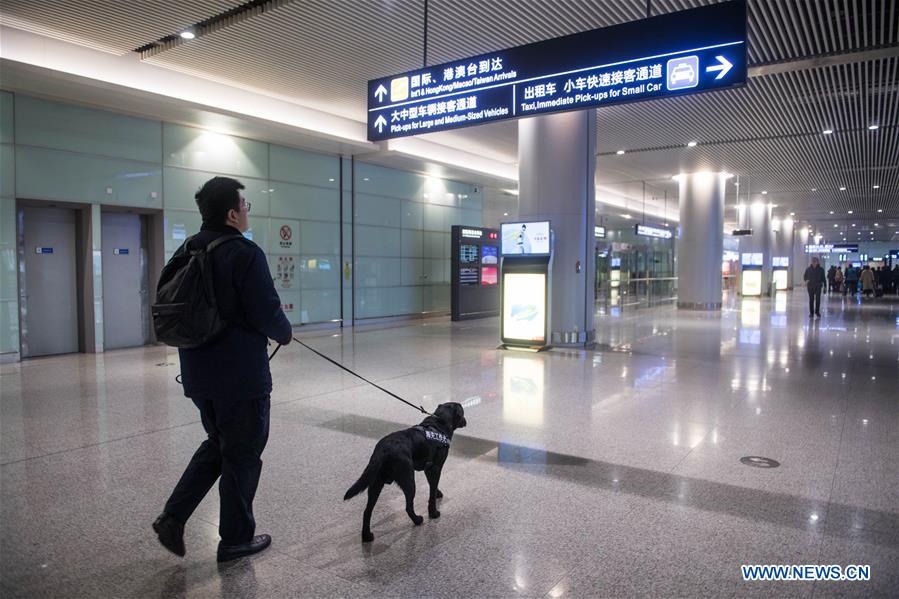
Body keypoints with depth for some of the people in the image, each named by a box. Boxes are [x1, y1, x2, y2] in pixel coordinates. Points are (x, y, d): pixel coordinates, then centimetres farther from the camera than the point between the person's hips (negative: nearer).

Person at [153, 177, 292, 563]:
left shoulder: (186, 252, 7)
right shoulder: (245, 254, -19)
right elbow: (267, 313, -21)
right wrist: (284, 334, 0)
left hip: (198, 374, 8)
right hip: (240, 376, -8)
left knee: (217, 444, 26)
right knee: (242, 455, 8)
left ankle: (173, 517, 20)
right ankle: (236, 538, 23)